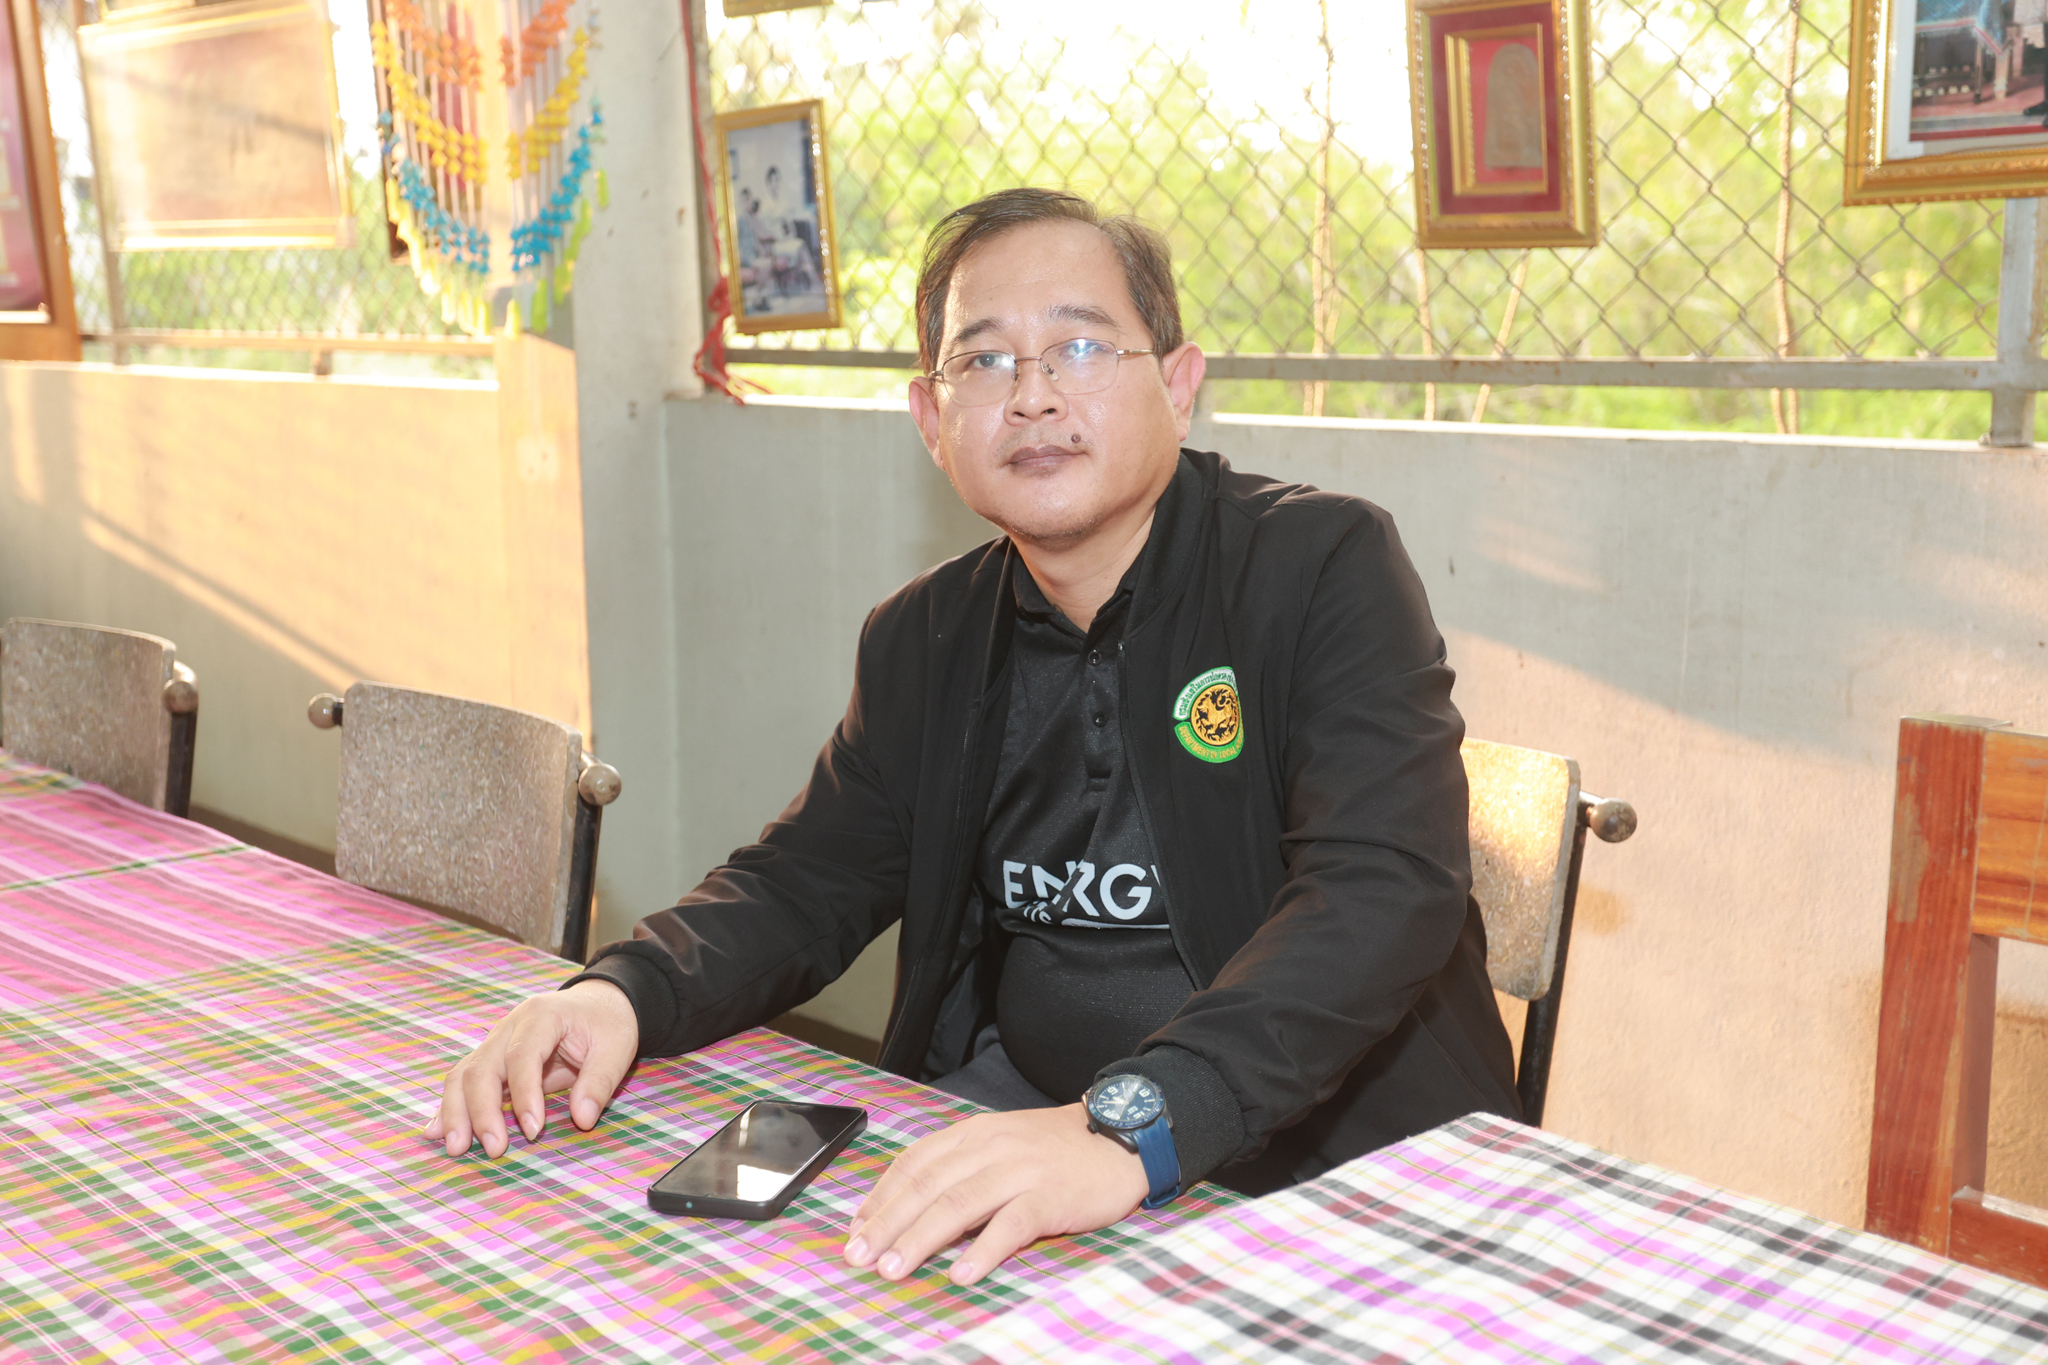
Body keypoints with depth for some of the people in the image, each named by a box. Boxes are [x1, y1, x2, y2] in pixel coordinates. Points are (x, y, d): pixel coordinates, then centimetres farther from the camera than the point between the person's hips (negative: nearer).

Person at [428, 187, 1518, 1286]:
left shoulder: (1326, 568, -11)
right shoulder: (924, 640, 7)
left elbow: (1386, 889, -25)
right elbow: (803, 880, 10)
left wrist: (1130, 1124, -39)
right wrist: (624, 992, -13)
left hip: (1336, 1155, -4)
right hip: (1018, 1105, 5)